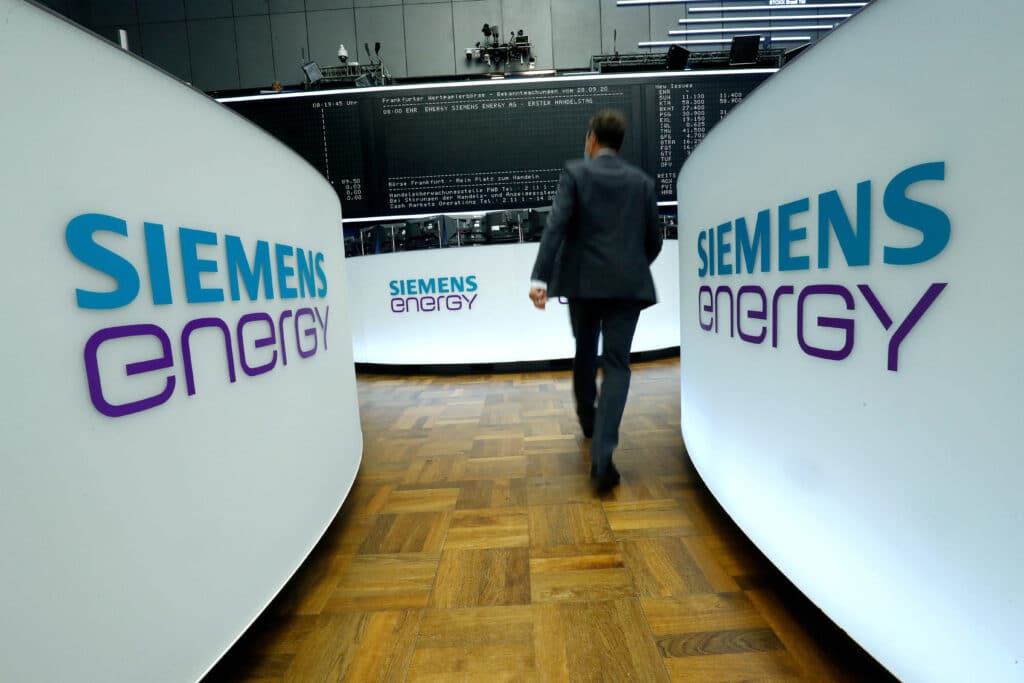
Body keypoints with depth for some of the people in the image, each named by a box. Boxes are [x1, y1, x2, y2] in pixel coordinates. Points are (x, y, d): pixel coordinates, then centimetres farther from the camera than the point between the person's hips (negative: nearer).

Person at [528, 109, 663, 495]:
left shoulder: (575, 173, 3)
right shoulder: (643, 181, 11)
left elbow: (555, 226, -11)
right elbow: (654, 241, 11)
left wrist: (539, 278, -17)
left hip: (583, 281, 0)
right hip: (628, 285, 1)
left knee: (585, 353, 20)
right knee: (616, 364, 0)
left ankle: (587, 419, 41)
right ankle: (602, 457, -9)